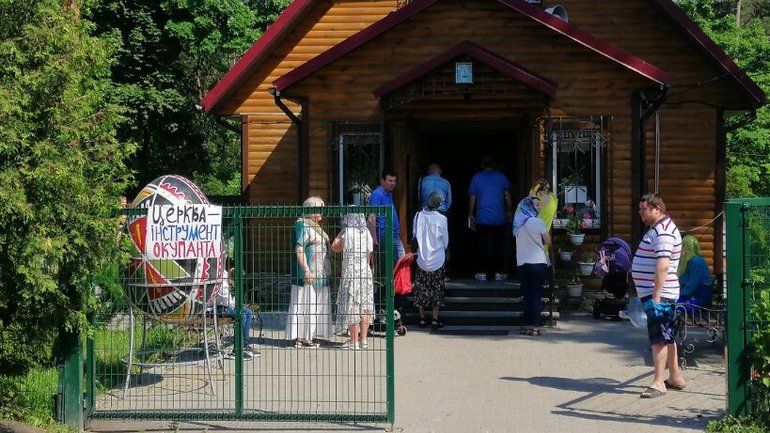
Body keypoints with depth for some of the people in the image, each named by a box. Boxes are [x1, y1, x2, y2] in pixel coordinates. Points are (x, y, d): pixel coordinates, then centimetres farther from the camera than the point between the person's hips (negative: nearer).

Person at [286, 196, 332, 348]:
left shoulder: (316, 226, 19)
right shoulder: (302, 225, -10)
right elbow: (299, 249, -18)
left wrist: (327, 271, 24)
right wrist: (306, 270, -25)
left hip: (320, 275, 10)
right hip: (308, 275, -10)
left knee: (317, 305, 10)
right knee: (305, 304, -7)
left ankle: (311, 336, 16)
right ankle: (300, 337, -5)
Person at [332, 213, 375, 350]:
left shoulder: (347, 232, -10)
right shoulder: (367, 233, 5)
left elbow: (335, 247, 1)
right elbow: (369, 256, 11)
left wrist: (340, 234, 8)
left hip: (351, 273, -5)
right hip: (366, 273, 5)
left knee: (351, 308, -1)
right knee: (365, 307, 9)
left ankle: (354, 342, 0)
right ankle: (363, 340, 12)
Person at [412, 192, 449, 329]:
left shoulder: (419, 216, -9)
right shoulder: (441, 219, -12)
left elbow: (415, 236, 0)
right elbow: (445, 242, -3)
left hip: (421, 259, 2)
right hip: (437, 260, -2)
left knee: (421, 288, 11)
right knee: (437, 289, 8)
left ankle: (422, 319, 14)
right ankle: (435, 319, 8)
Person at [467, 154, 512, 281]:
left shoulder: (476, 178, 2)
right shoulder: (501, 177, 3)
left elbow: (472, 198, 3)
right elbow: (507, 196, 5)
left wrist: (470, 214, 12)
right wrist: (509, 211, 15)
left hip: (482, 218, -1)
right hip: (499, 218, 1)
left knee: (481, 246, 5)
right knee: (498, 246, 7)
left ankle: (482, 273, 4)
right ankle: (498, 273, 8)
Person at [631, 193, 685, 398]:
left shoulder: (663, 232, -17)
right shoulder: (658, 229, 17)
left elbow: (663, 266, -26)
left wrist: (656, 295, -29)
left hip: (658, 294, -11)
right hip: (653, 292, 11)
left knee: (659, 337, -10)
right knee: (667, 337, 17)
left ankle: (658, 383, -10)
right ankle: (675, 377, 25)